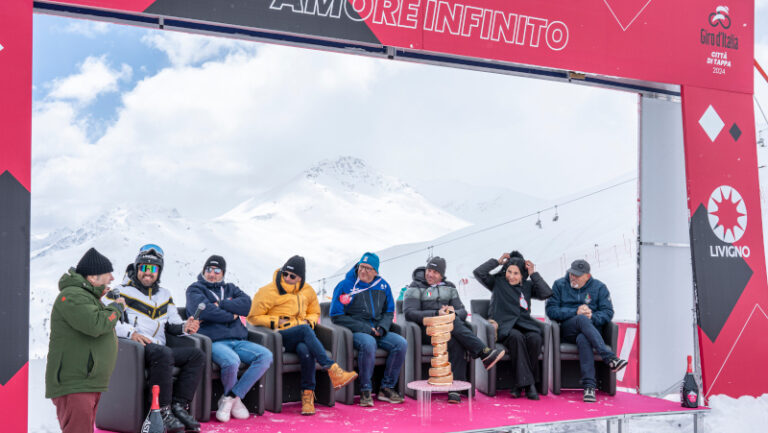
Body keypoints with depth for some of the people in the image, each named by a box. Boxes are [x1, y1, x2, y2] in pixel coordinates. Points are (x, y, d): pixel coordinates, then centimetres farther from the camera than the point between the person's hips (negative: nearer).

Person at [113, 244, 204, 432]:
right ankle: (163, 410, -32)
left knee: (197, 355, -15)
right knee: (163, 353, -37)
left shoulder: (164, 294, 25)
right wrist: (131, 333, -22)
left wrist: (185, 327, -2)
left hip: (160, 351, 6)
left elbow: (172, 324, 22)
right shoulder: (123, 291, 7)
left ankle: (179, 405, -19)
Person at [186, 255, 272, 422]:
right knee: (232, 361, -37)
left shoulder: (230, 288, 25)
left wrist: (220, 304, -5)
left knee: (266, 356, -20)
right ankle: (236, 400, -4)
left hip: (238, 340, 5)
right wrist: (231, 315, -1)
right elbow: (204, 310, -10)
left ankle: (229, 398, -15)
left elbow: (246, 304, 3)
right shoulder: (195, 289, 11)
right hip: (214, 342, -5)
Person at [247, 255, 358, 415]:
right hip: (279, 337, -3)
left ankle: (308, 394, -25)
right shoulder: (269, 291, 0)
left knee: (305, 351, -36)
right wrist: (276, 322, -10)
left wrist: (309, 321, 4)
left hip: (302, 336, 3)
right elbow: (254, 317, 3)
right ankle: (333, 371, -41)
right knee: (304, 330, -36)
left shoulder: (307, 291, 13)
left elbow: (315, 313, 28)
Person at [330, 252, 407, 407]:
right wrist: (366, 329, -13)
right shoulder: (346, 285, -4)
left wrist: (382, 328, -5)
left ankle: (386, 388, -7)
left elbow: (389, 312, 19)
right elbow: (337, 316, -7)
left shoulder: (383, 285, 10)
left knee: (401, 344, -19)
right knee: (369, 344, -36)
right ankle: (365, 391, -21)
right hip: (355, 332, -5)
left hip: (378, 332, 5)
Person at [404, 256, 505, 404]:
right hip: (427, 331, -3)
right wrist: (436, 314, -21)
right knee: (453, 321, -33)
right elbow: (409, 313, -9)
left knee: (457, 343, -33)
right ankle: (485, 353, -34)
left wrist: (453, 312, -13)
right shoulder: (415, 288, 7)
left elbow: (463, 312, 13)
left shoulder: (449, 288, 21)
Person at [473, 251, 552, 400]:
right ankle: (528, 384, -34)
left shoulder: (528, 286, 20)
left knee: (535, 338, -32)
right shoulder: (498, 282, 15)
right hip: (504, 326, -2)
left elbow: (546, 293, 5)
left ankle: (519, 385, -25)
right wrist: (498, 261, 7)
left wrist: (534, 274, 6)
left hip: (524, 324, 3)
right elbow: (478, 272, 2)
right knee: (516, 337, -37)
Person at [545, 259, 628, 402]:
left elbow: (608, 312, 4)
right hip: (567, 329, 0)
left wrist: (592, 317, -17)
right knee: (582, 320, -37)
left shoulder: (599, 287, 12)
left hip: (592, 328, 1)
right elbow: (551, 310, 0)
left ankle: (589, 386, -46)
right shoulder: (559, 285, 11)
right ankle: (610, 358, -48)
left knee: (583, 339, -38)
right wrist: (576, 312, -12)